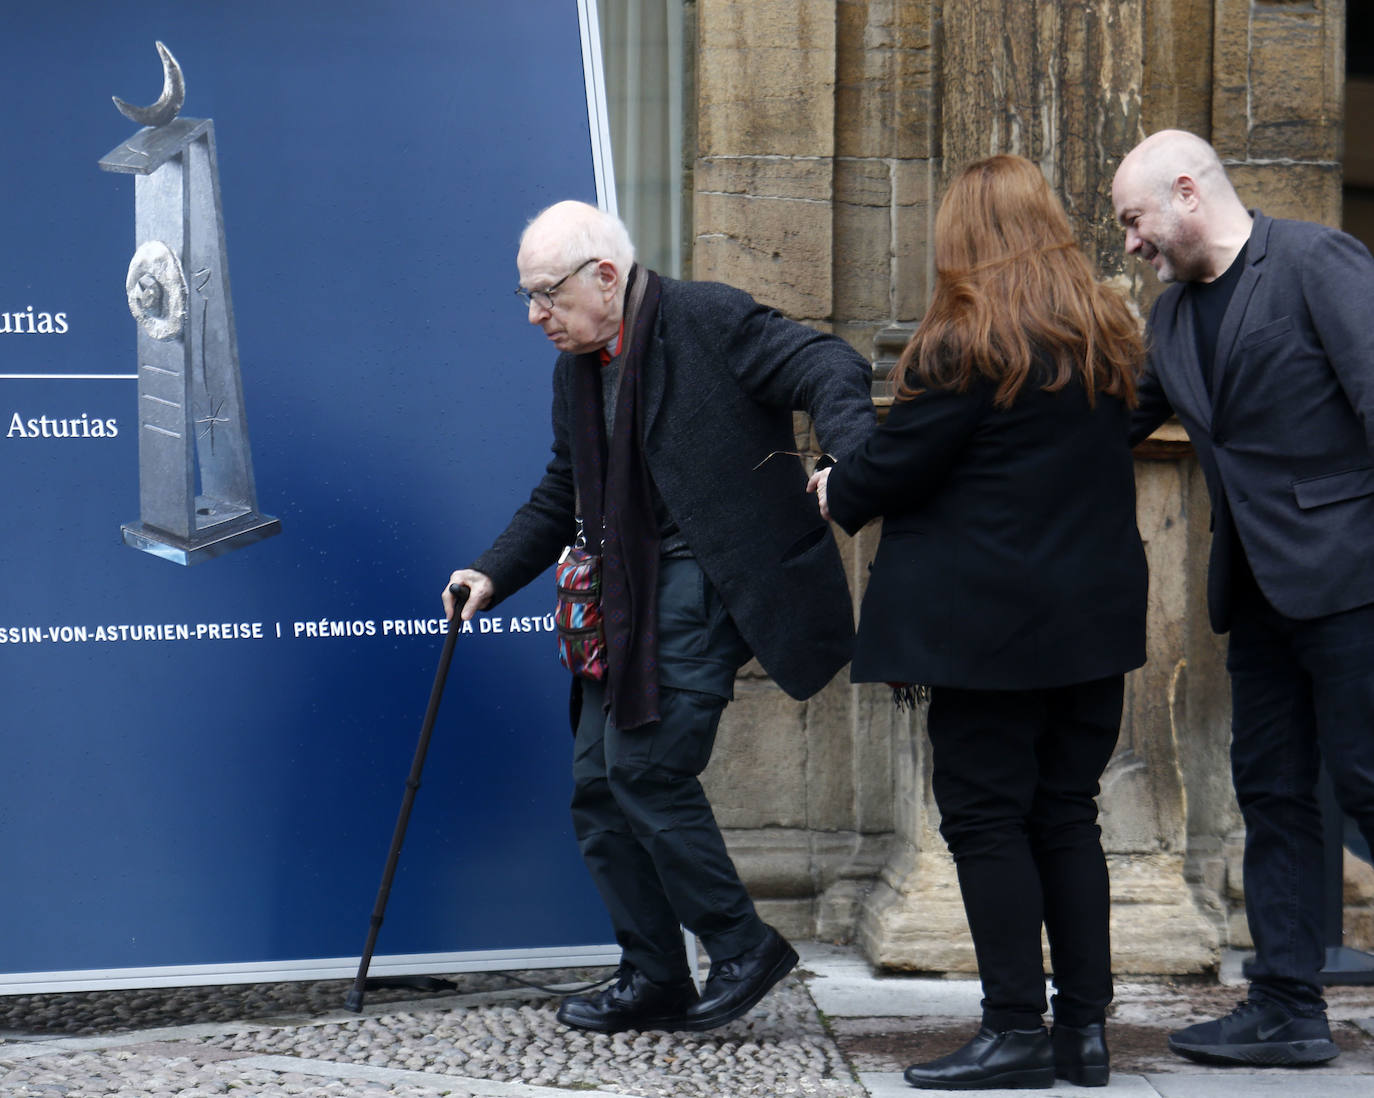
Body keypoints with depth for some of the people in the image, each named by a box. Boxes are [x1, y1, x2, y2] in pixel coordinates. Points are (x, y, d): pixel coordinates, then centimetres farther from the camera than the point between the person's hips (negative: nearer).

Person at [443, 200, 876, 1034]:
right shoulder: (578, 365, 15)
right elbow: (564, 495, 24)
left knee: (648, 764, -15)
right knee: (600, 780, 6)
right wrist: (495, 574, 12)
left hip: (707, 582, -9)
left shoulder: (711, 321, -9)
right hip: (626, 592, 9)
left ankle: (742, 946, 2)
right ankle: (654, 980, 17)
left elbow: (830, 368, -17)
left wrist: (844, 457, -37)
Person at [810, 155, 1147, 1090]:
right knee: (1067, 815, 12)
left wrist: (834, 493, 13)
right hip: (1096, 616, 7)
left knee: (985, 816, 0)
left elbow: (896, 465, -9)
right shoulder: (1111, 338, 8)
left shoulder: (966, 347, -13)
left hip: (990, 621, -7)